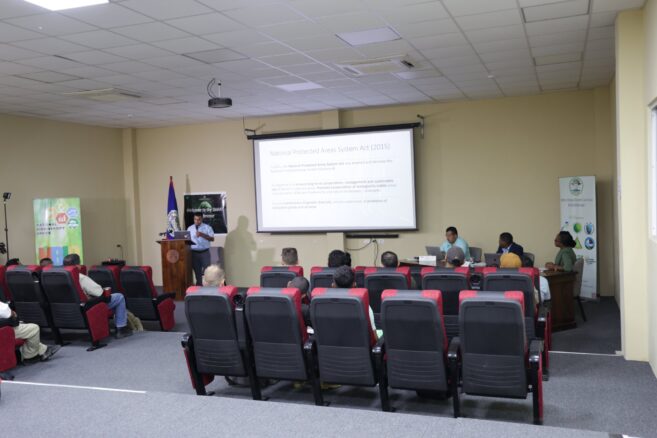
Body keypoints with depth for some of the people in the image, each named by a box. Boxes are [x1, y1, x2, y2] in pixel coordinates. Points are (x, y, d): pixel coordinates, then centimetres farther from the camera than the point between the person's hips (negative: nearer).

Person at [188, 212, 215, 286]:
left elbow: (212, 239, -7)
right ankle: (199, 285, 15)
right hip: (194, 253, 3)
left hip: (205, 252, -3)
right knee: (197, 271, 8)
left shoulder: (207, 227, 2)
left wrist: (202, 235, -16)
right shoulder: (190, 228, 11)